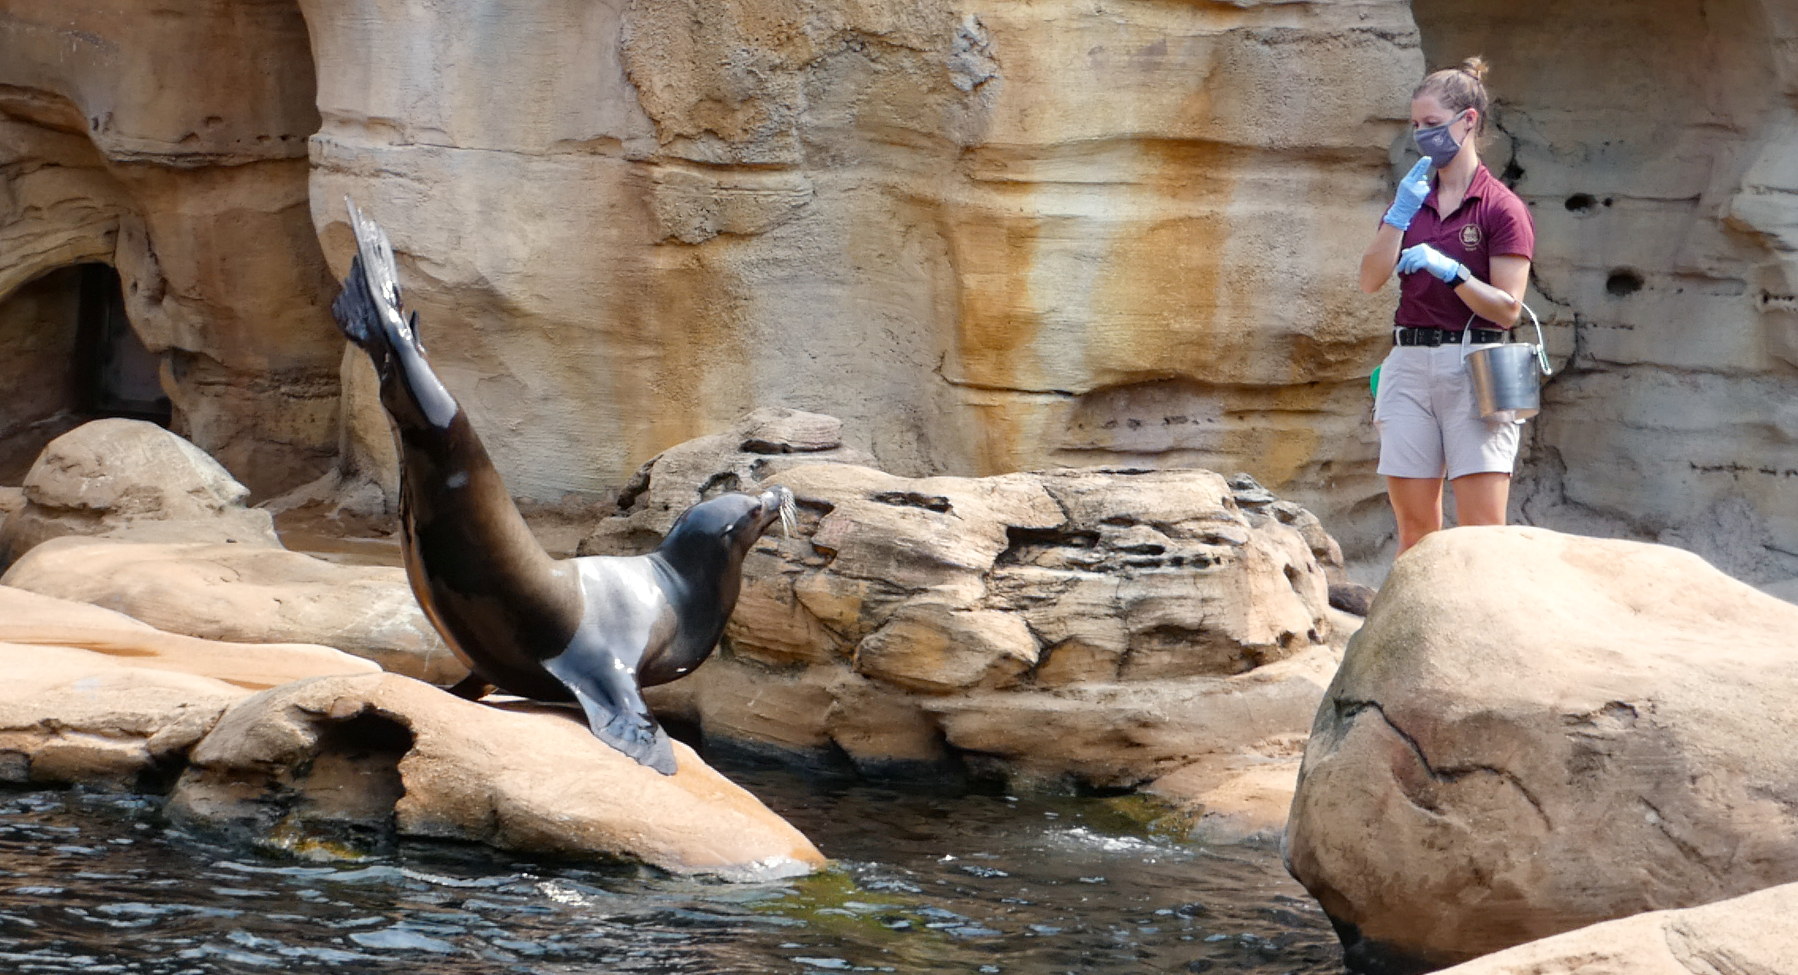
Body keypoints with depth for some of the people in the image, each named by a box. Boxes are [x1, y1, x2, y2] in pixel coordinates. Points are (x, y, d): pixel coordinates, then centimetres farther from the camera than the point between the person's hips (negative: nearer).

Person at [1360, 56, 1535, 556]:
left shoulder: (1501, 207, -2)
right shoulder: (1410, 199, 15)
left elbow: (1508, 308, -7)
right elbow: (1370, 280, 4)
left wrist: (1449, 270, -19)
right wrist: (1401, 213, -6)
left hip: (1473, 367, -5)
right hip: (1409, 363, 5)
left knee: (1483, 529, -9)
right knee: (1414, 528, 4)